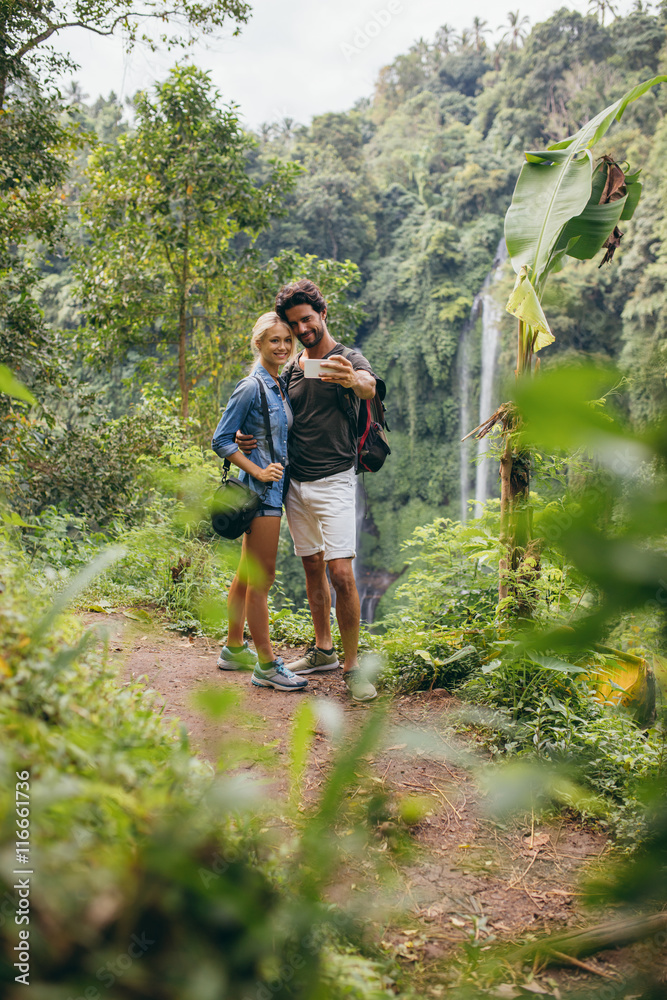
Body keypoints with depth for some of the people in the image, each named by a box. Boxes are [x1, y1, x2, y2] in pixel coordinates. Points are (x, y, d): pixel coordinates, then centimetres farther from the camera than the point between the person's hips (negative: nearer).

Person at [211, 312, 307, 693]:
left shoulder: (281, 386, 13)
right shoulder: (251, 387, -13)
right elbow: (221, 439, -12)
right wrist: (258, 471, -16)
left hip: (274, 488, 9)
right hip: (261, 491, -9)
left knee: (247, 574, 16)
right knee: (262, 579, -3)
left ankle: (234, 650, 27)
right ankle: (266, 665, 4)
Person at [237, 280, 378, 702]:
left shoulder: (349, 360, -6)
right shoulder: (291, 369, 12)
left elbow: (370, 387, -29)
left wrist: (353, 381, -54)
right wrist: (247, 437, -1)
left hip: (334, 482, -6)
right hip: (295, 484, 6)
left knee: (341, 573, -13)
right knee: (312, 568, 13)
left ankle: (353, 665, -3)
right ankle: (323, 651, 26)